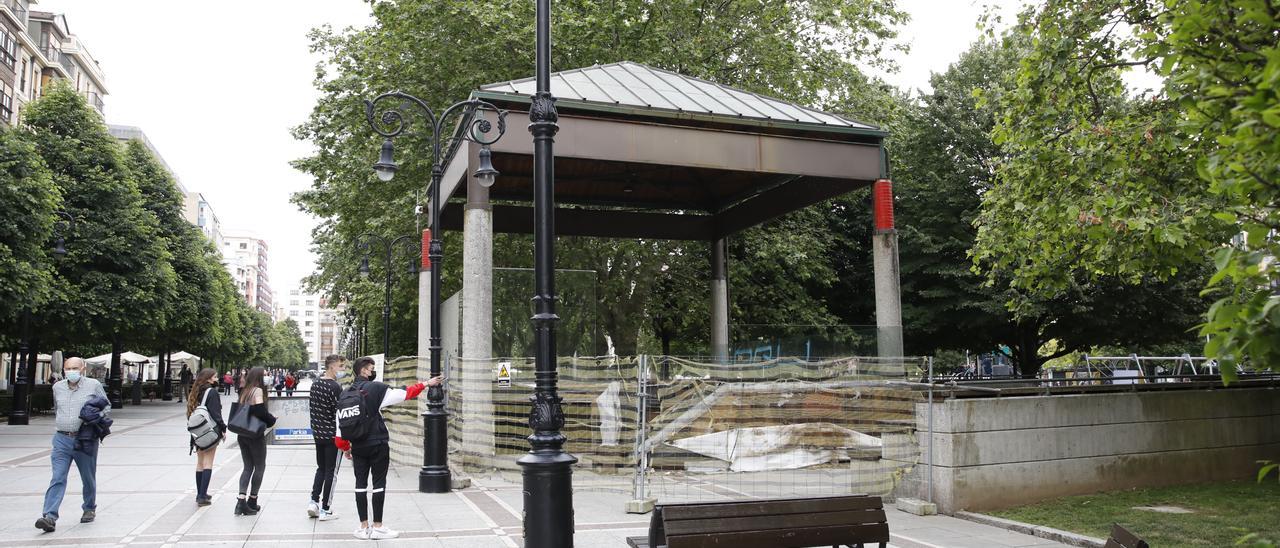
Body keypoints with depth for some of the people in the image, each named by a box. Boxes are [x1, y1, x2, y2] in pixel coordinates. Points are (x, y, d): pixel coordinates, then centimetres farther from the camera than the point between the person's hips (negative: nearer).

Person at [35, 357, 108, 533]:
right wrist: (59, 426, 17)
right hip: (62, 439, 2)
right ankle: (49, 517, -14)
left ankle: (89, 509, 31)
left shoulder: (93, 385, -2)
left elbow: (107, 408, 5)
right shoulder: (57, 387, 9)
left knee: (88, 478, 12)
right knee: (57, 479, -9)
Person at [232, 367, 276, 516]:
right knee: (260, 467, 8)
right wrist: (272, 420, -7)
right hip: (256, 435, -7)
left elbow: (238, 410, 11)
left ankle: (241, 500, -3)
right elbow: (260, 410, -23)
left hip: (242, 435, 7)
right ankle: (252, 501, 13)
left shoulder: (244, 391, 12)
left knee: (248, 467, 12)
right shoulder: (258, 391, -12)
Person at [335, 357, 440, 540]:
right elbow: (404, 394, -10)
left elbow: (339, 423, 7)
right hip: (378, 444, -5)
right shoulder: (376, 388, -10)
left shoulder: (345, 394, 6)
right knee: (379, 484, 3)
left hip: (357, 447, 5)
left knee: (361, 484, 9)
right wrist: (426, 384, -1)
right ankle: (377, 527, 6)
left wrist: (345, 447, 16)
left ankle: (364, 527, 12)